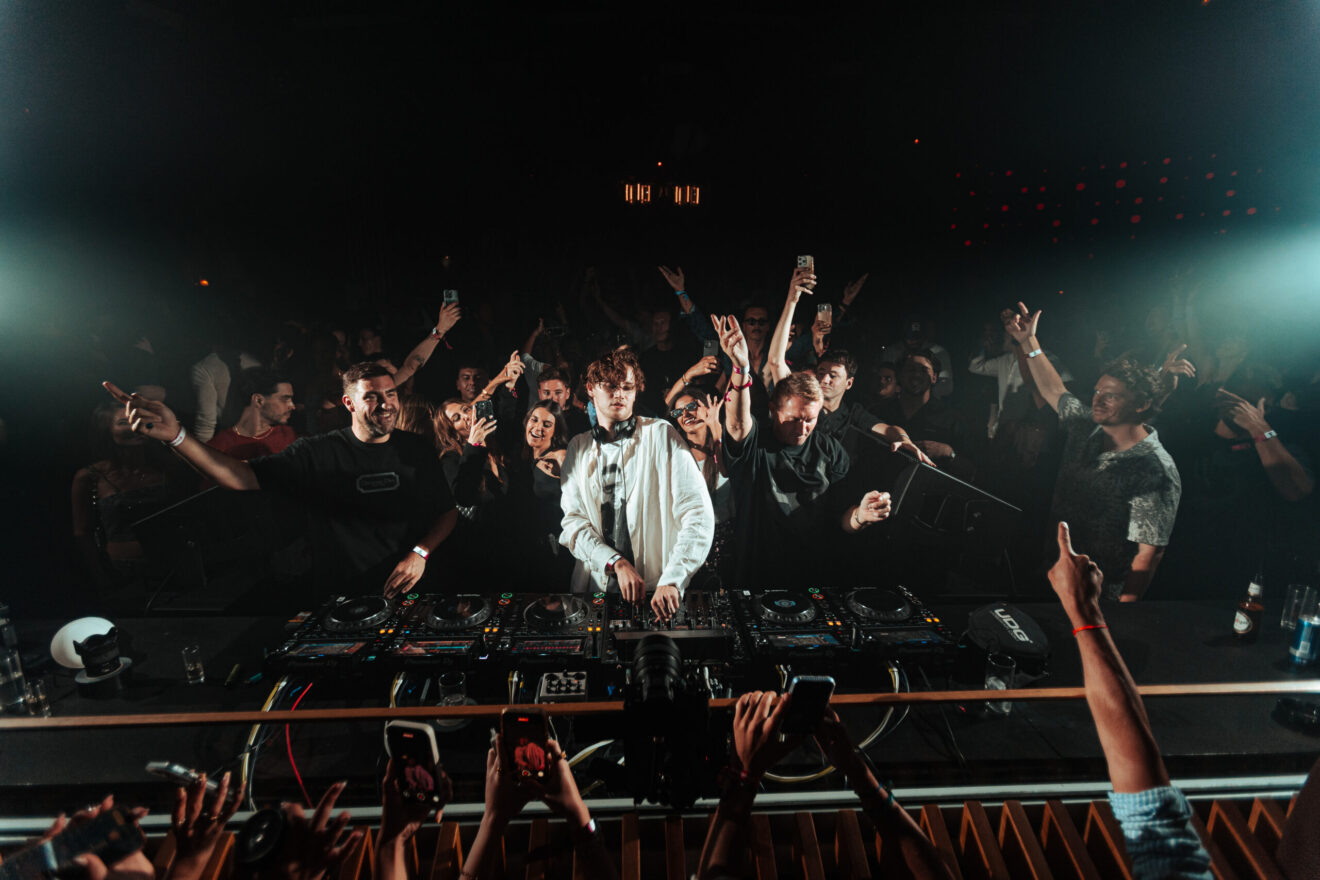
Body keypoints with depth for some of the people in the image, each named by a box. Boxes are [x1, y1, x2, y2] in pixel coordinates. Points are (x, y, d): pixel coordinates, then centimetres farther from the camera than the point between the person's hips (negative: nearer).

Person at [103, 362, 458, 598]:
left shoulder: (417, 449, 2)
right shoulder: (319, 452, -2)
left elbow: (447, 512, 6)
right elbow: (244, 477, -9)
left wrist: (421, 552, -12)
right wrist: (176, 436, -23)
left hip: (411, 585, 0)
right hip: (342, 594, 0)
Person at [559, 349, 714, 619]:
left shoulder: (660, 435, -1)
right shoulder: (578, 447, 11)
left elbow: (698, 516, -9)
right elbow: (573, 522, 2)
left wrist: (672, 580, -20)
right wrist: (618, 563, -13)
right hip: (596, 588, 3)